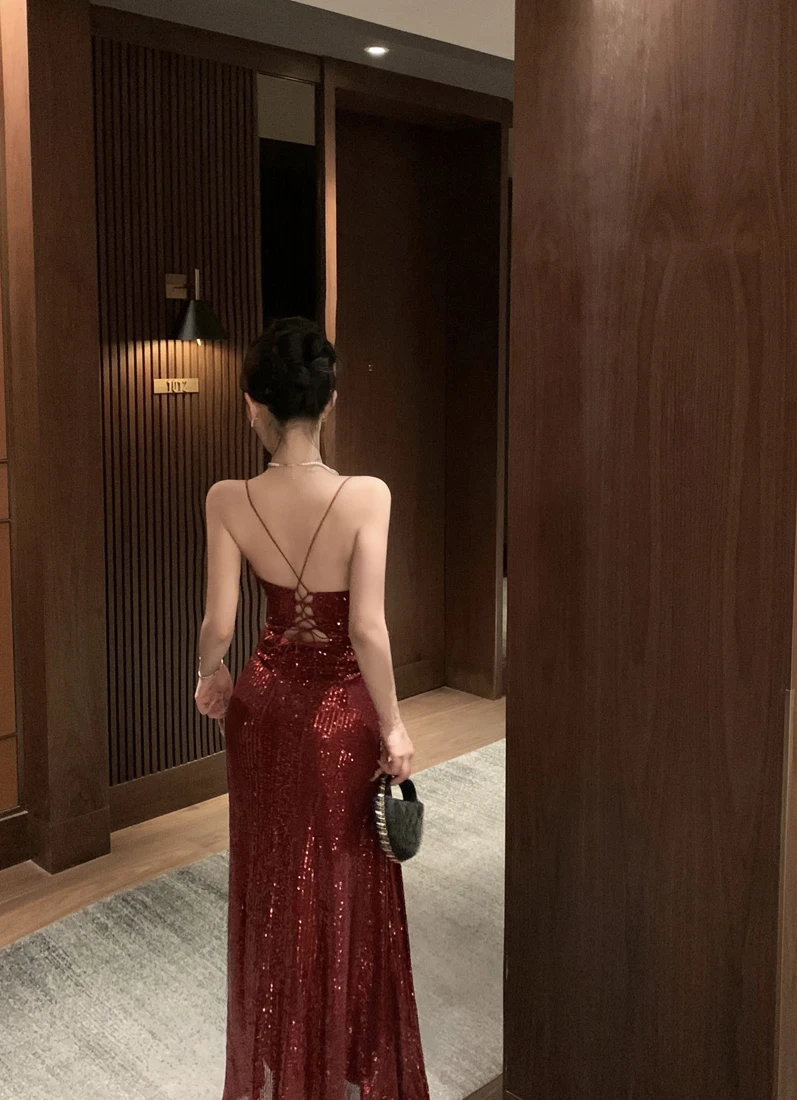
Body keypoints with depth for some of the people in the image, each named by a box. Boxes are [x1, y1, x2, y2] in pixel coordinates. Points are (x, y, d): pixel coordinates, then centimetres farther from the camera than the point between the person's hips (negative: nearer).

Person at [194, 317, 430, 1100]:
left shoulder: (228, 501, -13)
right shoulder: (366, 496, -21)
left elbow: (218, 624, -12)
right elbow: (368, 629, -25)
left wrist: (209, 677, 10)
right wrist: (393, 725, -12)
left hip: (265, 705, 3)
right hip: (341, 711, -2)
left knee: (272, 886, 20)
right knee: (347, 893, 16)